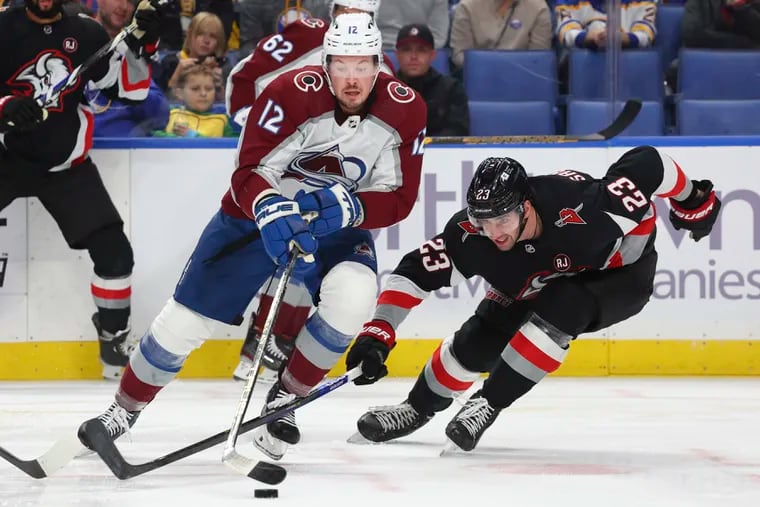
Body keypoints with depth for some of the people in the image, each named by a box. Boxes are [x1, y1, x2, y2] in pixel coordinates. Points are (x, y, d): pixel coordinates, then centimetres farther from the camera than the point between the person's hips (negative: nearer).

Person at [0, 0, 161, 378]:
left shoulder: (87, 34, 3)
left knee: (112, 249, -7)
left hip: (66, 165, 2)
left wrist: (141, 44, -9)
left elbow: (128, 88, 6)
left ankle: (113, 338, 10)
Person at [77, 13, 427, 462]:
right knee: (187, 318, -1)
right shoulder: (292, 93, -25)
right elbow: (250, 171, -27)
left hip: (338, 225, 1)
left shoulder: (405, 111, -17)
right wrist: (271, 213, -47)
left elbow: (398, 199, -14)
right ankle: (125, 408, 23)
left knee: (353, 297, -29)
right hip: (258, 214, -1)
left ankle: (285, 399, -6)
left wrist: (348, 207, -33)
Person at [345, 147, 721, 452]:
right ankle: (417, 409, 22)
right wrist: (377, 334, -32)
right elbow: (413, 272, -23)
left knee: (558, 309, -32)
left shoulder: (583, 207, -44)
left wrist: (692, 202, -16)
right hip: (539, 282, 4)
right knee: (478, 342, -6)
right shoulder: (470, 235, -31)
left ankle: (489, 404, -16)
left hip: (619, 273, -4)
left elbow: (648, 162, -33)